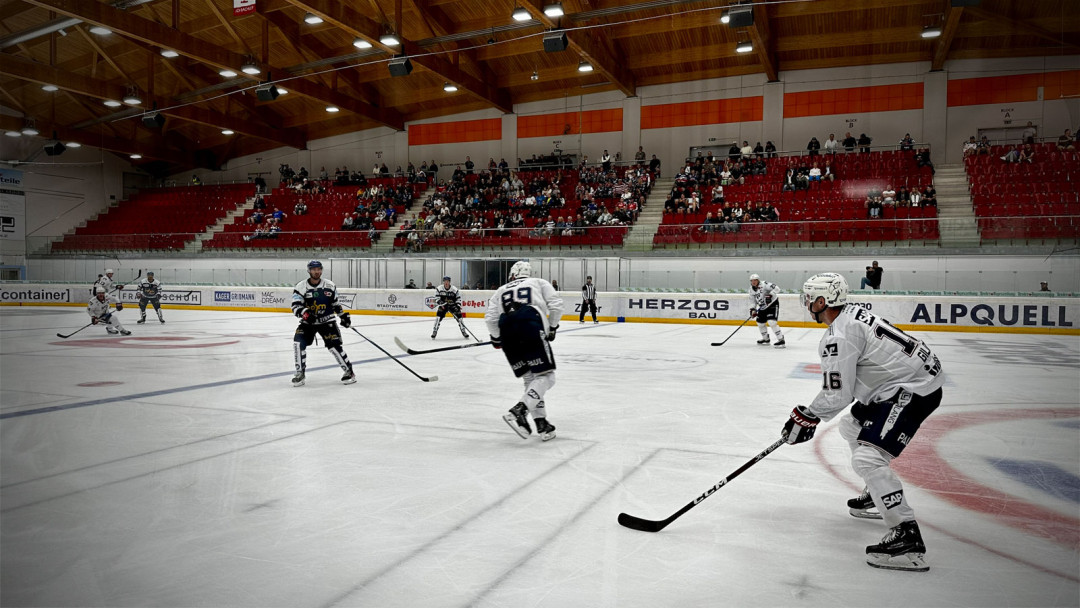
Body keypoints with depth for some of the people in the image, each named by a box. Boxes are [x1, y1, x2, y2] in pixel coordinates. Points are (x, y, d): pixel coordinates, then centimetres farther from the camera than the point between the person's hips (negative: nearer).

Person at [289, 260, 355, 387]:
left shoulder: (330, 285, 2)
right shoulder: (301, 287, -6)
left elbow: (335, 303, 14)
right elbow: (295, 307, -11)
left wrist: (343, 315, 9)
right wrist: (304, 313, -30)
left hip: (327, 321, 0)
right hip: (308, 322, 0)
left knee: (334, 345, -12)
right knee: (298, 342, -18)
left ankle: (349, 371, 3)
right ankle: (300, 373, -3)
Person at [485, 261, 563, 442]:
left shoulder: (501, 290, 31)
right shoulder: (539, 283, 26)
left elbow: (490, 318, 18)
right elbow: (555, 305, 11)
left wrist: (496, 338, 33)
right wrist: (552, 328, 24)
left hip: (507, 330, 4)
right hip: (531, 327, -4)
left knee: (530, 379, 15)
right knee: (545, 376, -1)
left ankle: (541, 424, 9)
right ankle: (517, 411, -20)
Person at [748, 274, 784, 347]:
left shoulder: (764, 284, -19)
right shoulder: (752, 290, 5)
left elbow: (775, 288, -28)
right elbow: (753, 301, 11)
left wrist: (770, 295, -40)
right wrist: (752, 310, -3)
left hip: (772, 303, -9)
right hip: (762, 307, 9)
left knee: (771, 321, -22)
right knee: (760, 322, 13)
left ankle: (781, 340, -18)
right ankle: (766, 339, 33)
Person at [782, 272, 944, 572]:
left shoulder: (839, 337, -21)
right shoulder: (852, 313, 11)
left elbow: (838, 396, -19)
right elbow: (844, 381, 20)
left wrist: (806, 417, -4)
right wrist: (811, 413, 21)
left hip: (914, 390, -11)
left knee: (867, 456, -20)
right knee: (852, 427, 25)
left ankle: (908, 538, -20)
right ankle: (879, 497, 37)